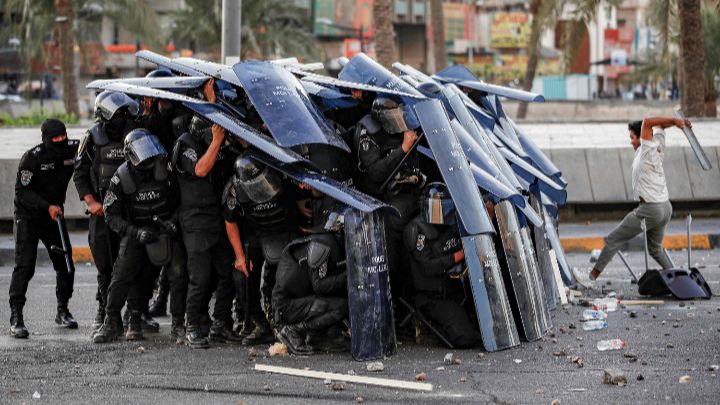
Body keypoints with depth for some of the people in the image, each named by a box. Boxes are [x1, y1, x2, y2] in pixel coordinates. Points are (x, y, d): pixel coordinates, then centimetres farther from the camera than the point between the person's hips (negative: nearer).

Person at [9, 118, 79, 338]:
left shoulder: (73, 149, -7)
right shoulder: (32, 158, -19)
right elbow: (22, 192, -18)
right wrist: (47, 206, -30)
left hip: (54, 215, 5)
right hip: (28, 216, -5)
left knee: (65, 264, 5)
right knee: (25, 266, -14)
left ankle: (63, 311, 23)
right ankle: (16, 318, -14)